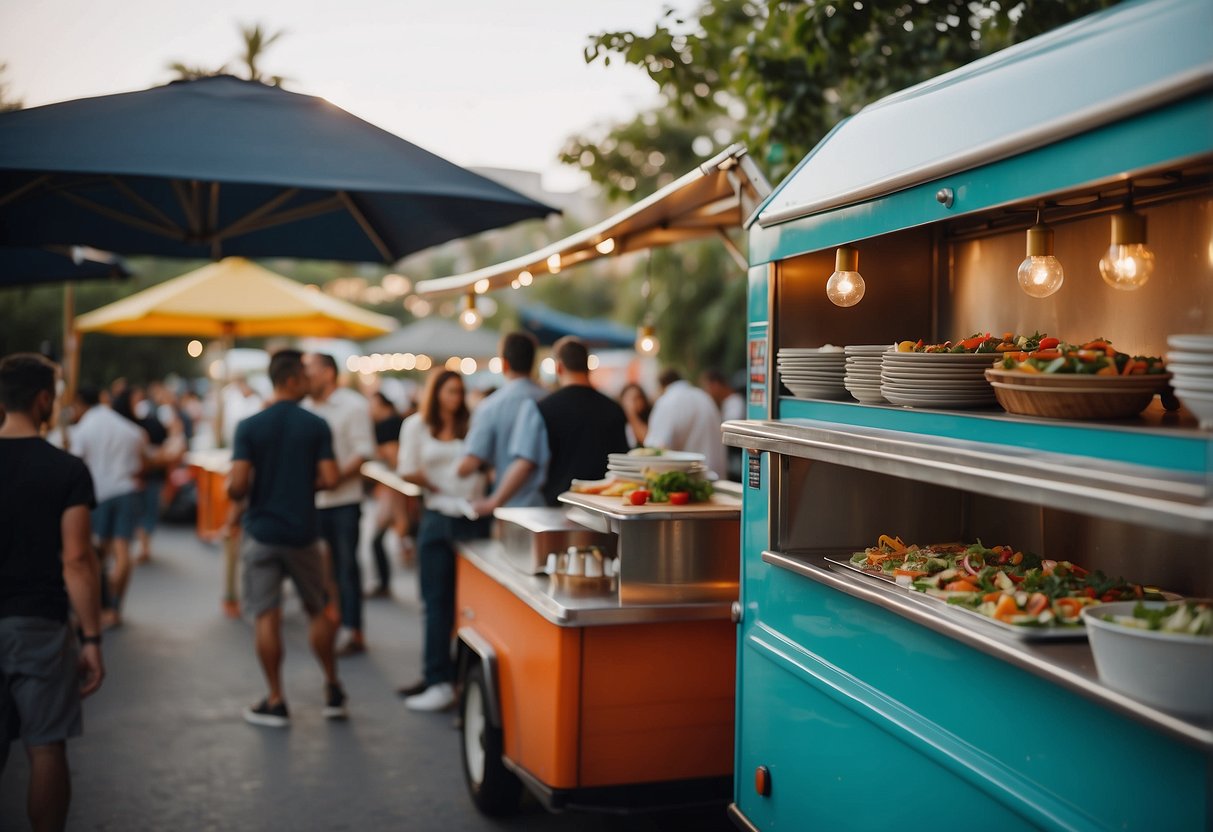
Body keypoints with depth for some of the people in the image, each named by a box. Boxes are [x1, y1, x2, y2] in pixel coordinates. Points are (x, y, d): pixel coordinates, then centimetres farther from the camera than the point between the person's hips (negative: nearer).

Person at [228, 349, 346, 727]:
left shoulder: (249, 426, -5)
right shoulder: (316, 425, -4)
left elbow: (237, 485, -12)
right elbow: (329, 479, -9)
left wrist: (234, 491, 11)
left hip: (262, 532, -1)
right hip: (303, 532, 1)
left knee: (266, 616, 3)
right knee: (318, 610, 15)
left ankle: (275, 702, 8)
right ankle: (333, 691, 22)